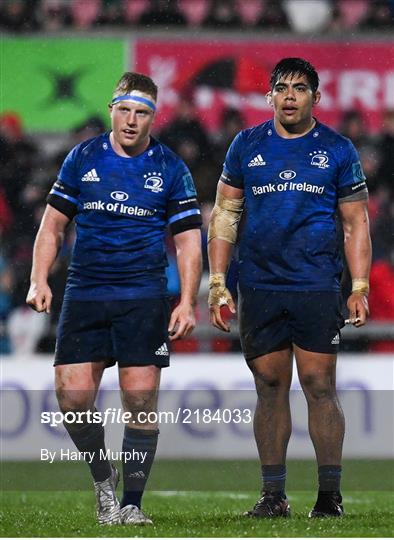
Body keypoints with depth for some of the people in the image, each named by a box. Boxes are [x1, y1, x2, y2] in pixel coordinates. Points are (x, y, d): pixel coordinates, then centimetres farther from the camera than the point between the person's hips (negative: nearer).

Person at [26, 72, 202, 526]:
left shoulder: (171, 169, 3)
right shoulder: (82, 159, 7)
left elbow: (188, 241, 5)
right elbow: (53, 223, 12)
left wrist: (186, 303, -5)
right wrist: (39, 280, 1)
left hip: (143, 297, -1)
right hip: (83, 295, 2)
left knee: (141, 398, -7)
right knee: (72, 397, -8)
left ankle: (131, 502, 4)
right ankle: (103, 479, 17)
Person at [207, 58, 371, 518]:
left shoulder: (337, 150, 6)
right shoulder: (247, 146, 9)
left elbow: (356, 223, 8)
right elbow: (224, 216, 12)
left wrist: (360, 288, -1)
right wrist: (217, 283, 4)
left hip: (317, 288, -2)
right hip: (258, 287, 2)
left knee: (320, 387, -5)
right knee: (270, 388, 5)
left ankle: (330, 493, -1)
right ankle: (273, 494, 10)